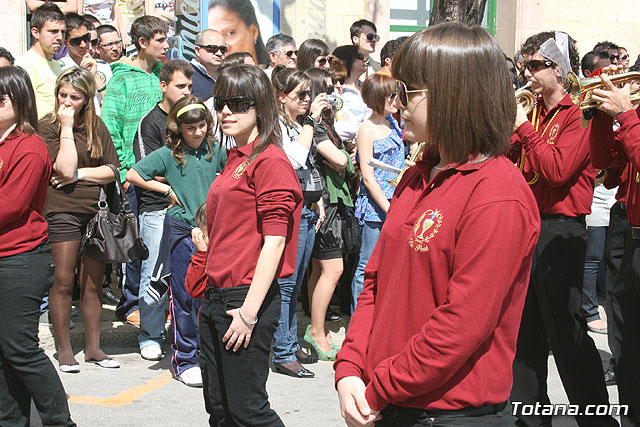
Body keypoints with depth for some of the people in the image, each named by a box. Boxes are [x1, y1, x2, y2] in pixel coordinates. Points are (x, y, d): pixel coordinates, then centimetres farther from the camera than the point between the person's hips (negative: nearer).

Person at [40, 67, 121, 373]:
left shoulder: (96, 126, 9)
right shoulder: (48, 126, -4)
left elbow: (112, 170, 5)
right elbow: (65, 168, -17)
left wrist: (79, 174, -8)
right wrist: (66, 127, -14)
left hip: (96, 210, 4)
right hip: (63, 211, -4)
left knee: (93, 283, 8)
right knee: (63, 282, 0)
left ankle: (93, 347, 17)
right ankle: (64, 350, 11)